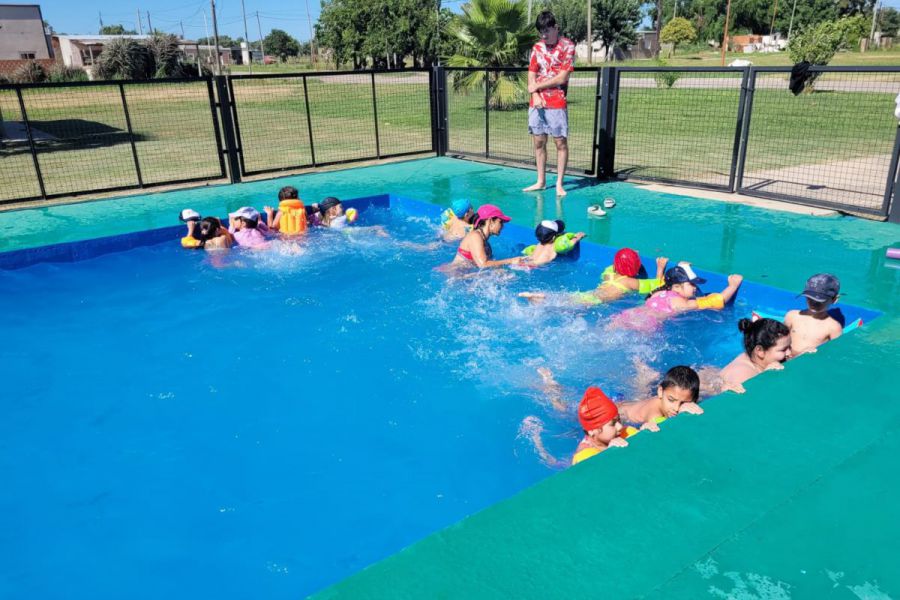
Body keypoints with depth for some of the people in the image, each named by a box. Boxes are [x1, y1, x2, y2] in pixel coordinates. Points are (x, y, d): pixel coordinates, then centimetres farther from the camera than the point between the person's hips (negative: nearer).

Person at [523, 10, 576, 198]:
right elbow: (531, 76, 7)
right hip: (536, 103, 5)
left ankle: (559, 184, 4)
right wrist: (535, 96, -10)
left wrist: (537, 86, -6)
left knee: (561, 142, -2)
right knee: (539, 142, 8)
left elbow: (562, 78, -11)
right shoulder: (537, 47, 11)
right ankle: (541, 181, 17)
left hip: (556, 103, -5)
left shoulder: (567, 46, -3)